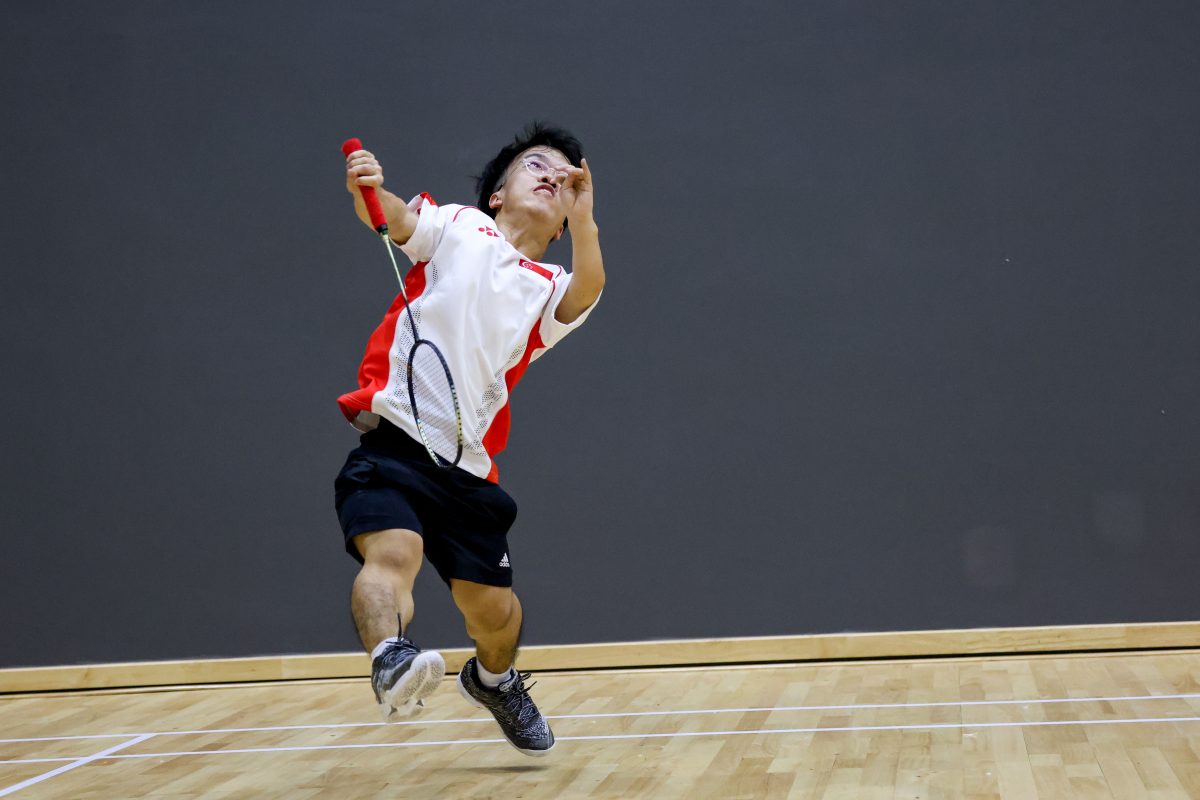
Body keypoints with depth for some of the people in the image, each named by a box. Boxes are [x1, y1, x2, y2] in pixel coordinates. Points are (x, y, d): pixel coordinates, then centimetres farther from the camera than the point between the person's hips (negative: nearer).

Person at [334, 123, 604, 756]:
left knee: (495, 612, 7)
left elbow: (589, 289, -7)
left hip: (466, 468, 4)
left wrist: (583, 218, -25)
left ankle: (493, 680, 37)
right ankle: (391, 659, -51)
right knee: (393, 550, -31)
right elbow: (394, 218, -8)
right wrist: (367, 188, -31)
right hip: (389, 435, -4)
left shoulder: (551, 291, 17)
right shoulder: (459, 227, 12)